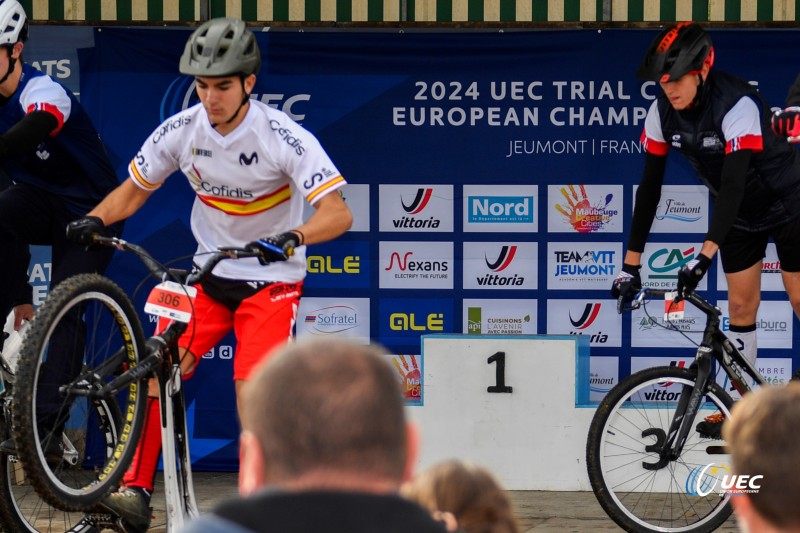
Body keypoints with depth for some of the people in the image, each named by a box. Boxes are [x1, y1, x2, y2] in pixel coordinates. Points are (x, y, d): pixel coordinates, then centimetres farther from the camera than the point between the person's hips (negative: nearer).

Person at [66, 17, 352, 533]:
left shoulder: (284, 137, -20)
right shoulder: (181, 130, -8)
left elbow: (338, 214, -26)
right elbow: (133, 190, 6)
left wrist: (289, 238, -45)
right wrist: (96, 219, -14)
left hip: (272, 281, -4)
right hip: (208, 273, 4)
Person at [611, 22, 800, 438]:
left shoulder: (737, 106, -35)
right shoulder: (663, 113, -16)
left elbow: (734, 182, -43)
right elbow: (650, 187, -13)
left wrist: (705, 255, -52)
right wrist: (631, 263, -16)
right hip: (739, 214, 5)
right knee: (740, 306, 5)